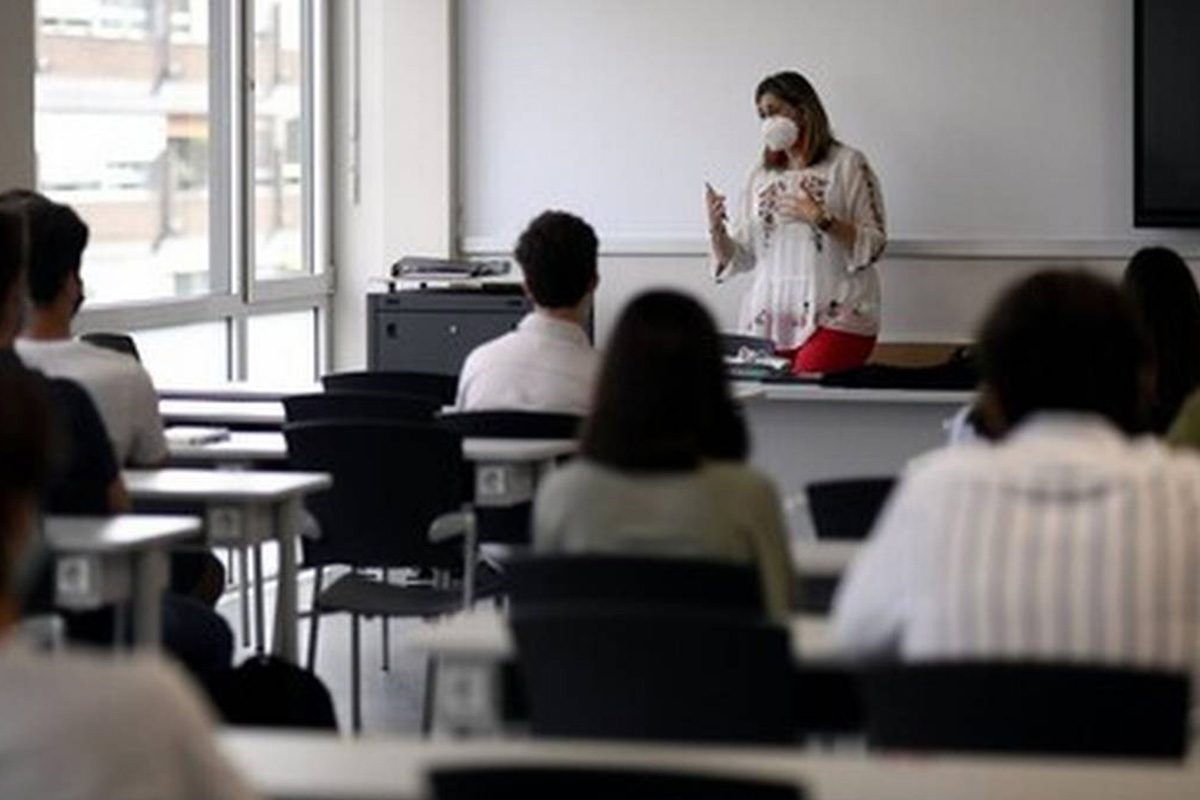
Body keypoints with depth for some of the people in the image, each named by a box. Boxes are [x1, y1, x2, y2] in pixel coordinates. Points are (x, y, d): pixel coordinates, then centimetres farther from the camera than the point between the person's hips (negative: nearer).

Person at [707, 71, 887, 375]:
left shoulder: (847, 165, 4)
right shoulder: (762, 176, 17)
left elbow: (874, 245, -3)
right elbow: (739, 257, 16)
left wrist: (822, 220, -14)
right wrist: (716, 230, -3)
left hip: (834, 319, -4)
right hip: (769, 322, 4)